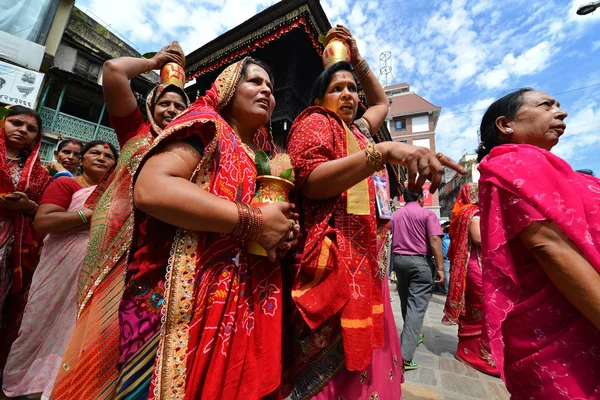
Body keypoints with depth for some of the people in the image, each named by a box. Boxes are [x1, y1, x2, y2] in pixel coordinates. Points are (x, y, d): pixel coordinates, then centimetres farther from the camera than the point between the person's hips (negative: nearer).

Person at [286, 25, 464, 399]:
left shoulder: (357, 131, 23)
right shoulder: (315, 121, 1)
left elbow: (382, 102, 42)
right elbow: (310, 181, -18)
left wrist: (359, 60, 34)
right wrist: (384, 151, -27)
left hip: (367, 259, 8)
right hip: (335, 261, -8)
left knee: (365, 361, 17)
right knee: (332, 369, 1)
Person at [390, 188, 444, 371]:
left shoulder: (395, 215, 11)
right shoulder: (427, 214, -5)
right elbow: (435, 240, -14)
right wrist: (440, 268, -12)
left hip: (398, 259, 6)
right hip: (420, 262, -5)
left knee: (406, 301, 19)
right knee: (416, 306, -5)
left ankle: (413, 336, 38)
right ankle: (405, 356, -8)